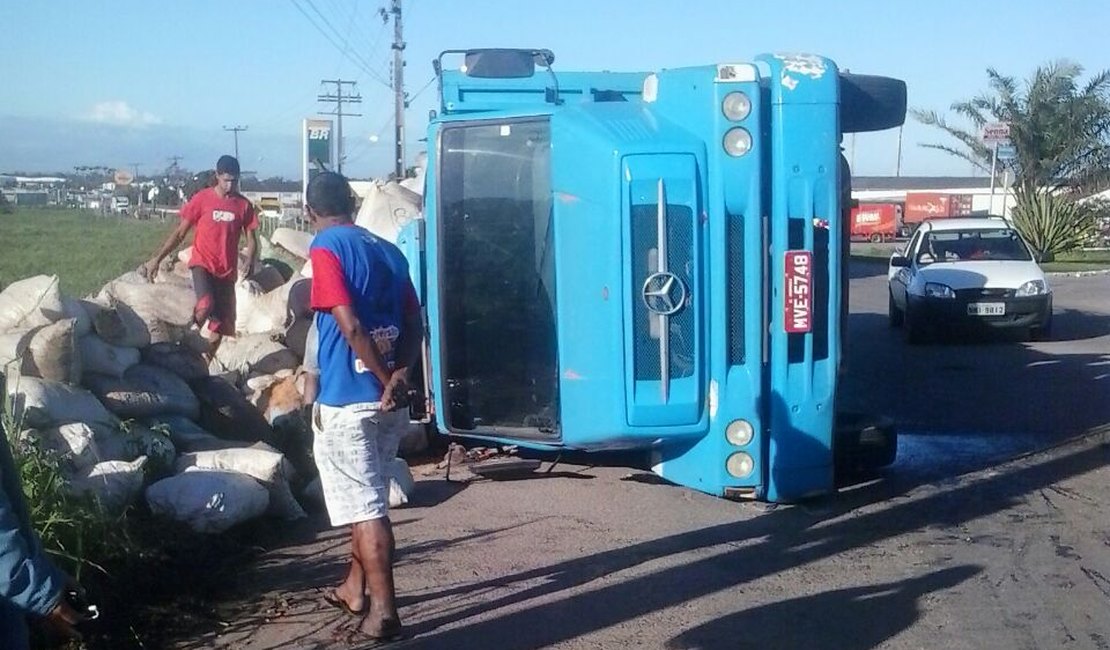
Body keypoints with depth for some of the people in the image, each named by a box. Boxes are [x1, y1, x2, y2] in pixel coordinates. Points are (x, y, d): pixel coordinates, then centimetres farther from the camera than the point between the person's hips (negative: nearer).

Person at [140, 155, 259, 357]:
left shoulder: (244, 205, 1)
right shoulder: (201, 199, -4)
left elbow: (251, 239, 5)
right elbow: (180, 233, 1)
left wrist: (249, 264, -15)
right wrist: (156, 259, -5)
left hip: (227, 270, 3)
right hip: (202, 263, -3)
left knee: (221, 324, 3)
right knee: (205, 305, -29)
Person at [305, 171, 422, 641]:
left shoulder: (326, 249, -8)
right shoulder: (389, 251, 12)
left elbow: (350, 325, -18)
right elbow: (414, 325, 6)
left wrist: (385, 382, -11)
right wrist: (399, 376, -7)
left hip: (346, 399, -7)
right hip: (390, 401, 7)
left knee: (365, 505, -1)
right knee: (365, 496, 22)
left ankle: (384, 610, 0)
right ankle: (355, 589, 34)